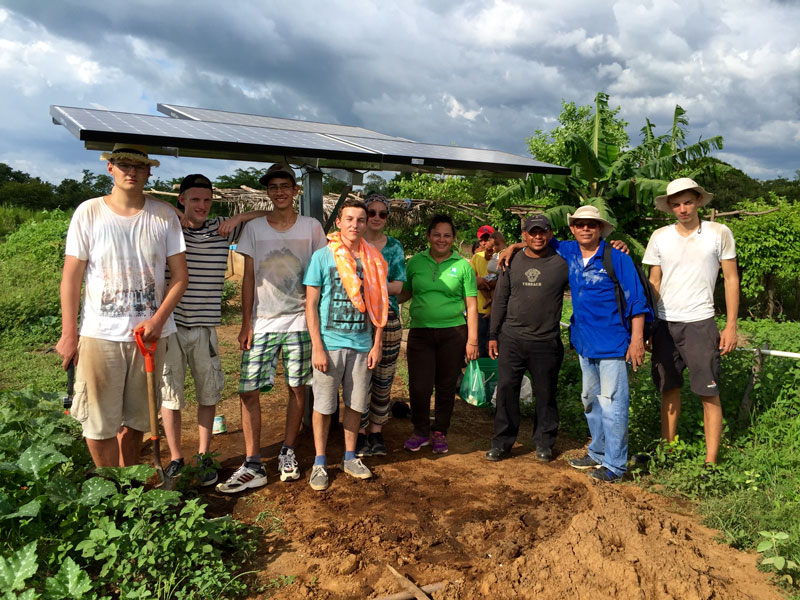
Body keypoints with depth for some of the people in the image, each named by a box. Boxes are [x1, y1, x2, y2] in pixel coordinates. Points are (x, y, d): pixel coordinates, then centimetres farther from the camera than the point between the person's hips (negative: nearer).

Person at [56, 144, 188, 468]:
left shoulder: (164, 216, 2)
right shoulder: (88, 212, -1)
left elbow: (180, 275, 3)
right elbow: (72, 276, 0)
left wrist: (158, 319, -10)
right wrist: (69, 334, -3)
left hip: (150, 333, 1)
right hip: (99, 333, -1)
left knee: (136, 419, 13)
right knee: (99, 423, 3)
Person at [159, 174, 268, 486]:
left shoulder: (222, 229, 4)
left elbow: (267, 215, 10)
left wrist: (238, 218, -8)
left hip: (205, 327, 2)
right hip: (170, 324, -2)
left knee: (208, 395, 10)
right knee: (169, 395, 7)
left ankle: (203, 457, 26)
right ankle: (175, 459, 24)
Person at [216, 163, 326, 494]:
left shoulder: (312, 227, 4)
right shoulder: (254, 228, 7)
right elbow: (249, 278, 6)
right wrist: (246, 323, 1)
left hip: (299, 321, 0)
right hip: (261, 322, 1)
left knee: (298, 388, 6)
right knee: (248, 390, -4)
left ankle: (288, 453, 23)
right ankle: (252, 466, 4)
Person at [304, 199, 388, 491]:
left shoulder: (373, 259, 6)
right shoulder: (322, 256, -3)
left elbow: (378, 305, 9)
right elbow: (311, 305, -5)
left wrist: (377, 345, 4)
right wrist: (317, 347, -11)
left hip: (362, 344, 3)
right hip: (330, 343, -3)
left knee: (355, 404, 11)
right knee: (323, 405, 5)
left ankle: (349, 457, 27)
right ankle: (320, 462, 19)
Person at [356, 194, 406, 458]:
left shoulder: (394, 246, 9)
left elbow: (398, 286, 0)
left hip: (388, 320, 2)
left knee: (384, 380, 7)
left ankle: (377, 432, 21)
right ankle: (361, 433, 14)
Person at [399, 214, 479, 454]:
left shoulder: (462, 266, 2)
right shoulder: (415, 262, 6)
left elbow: (471, 305, 3)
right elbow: (404, 292, 17)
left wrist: (472, 340, -2)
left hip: (453, 333, 0)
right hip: (420, 333, 1)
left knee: (446, 386, 8)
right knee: (419, 386, -2)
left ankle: (440, 432, 27)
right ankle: (420, 432, 21)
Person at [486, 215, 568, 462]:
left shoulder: (562, 263, -1)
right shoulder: (512, 262, 8)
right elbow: (500, 300, 11)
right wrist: (493, 335, 10)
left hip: (546, 342, -2)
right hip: (511, 339, 2)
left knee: (545, 394, 9)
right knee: (506, 390, 5)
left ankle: (544, 442, 26)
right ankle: (502, 442, 17)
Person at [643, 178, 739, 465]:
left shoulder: (719, 233, -2)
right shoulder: (660, 237, 5)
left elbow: (731, 280, 1)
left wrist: (731, 325, -5)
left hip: (700, 323, -3)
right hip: (665, 324, 3)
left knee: (709, 394, -2)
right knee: (669, 389, 12)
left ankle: (711, 462, 7)